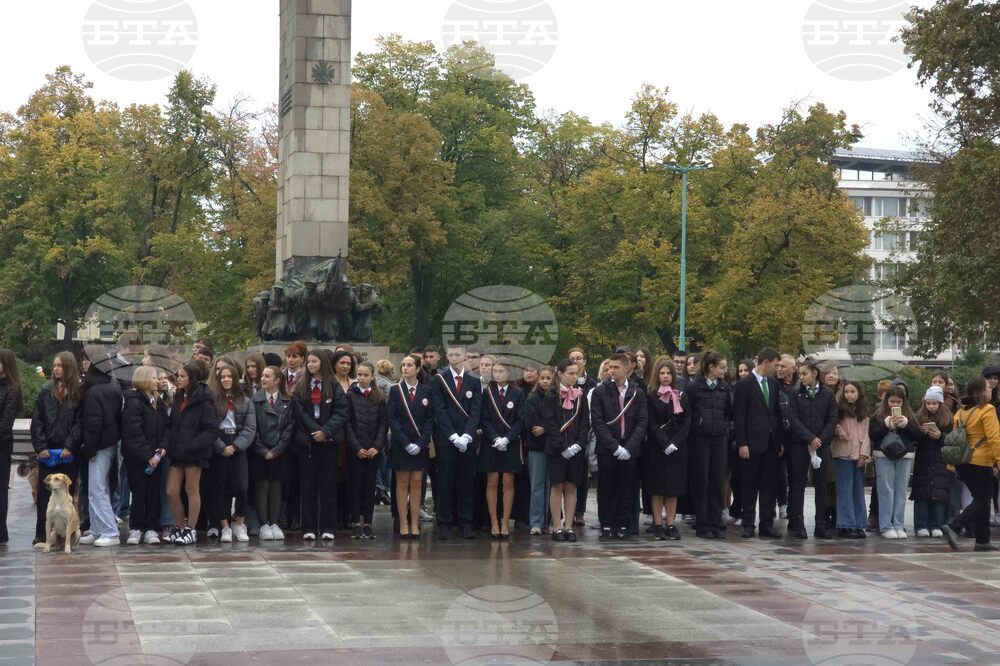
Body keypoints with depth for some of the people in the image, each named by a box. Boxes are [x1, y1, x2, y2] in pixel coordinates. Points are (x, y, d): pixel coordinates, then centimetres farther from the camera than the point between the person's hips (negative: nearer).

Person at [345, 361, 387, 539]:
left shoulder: (380, 398, 7)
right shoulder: (350, 396, 1)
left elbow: (384, 424, 4)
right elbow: (347, 424, -3)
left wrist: (377, 447, -8)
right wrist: (357, 448, -10)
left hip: (373, 450, 2)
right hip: (355, 450, -2)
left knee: (370, 486, 3)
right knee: (355, 485, -1)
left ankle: (367, 523, 6)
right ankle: (356, 523, 2)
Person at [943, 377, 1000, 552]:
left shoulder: (961, 412, 10)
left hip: (963, 463, 8)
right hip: (981, 463, -8)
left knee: (981, 500, 16)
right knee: (982, 501, -1)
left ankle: (983, 540, 18)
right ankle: (954, 527, -17)